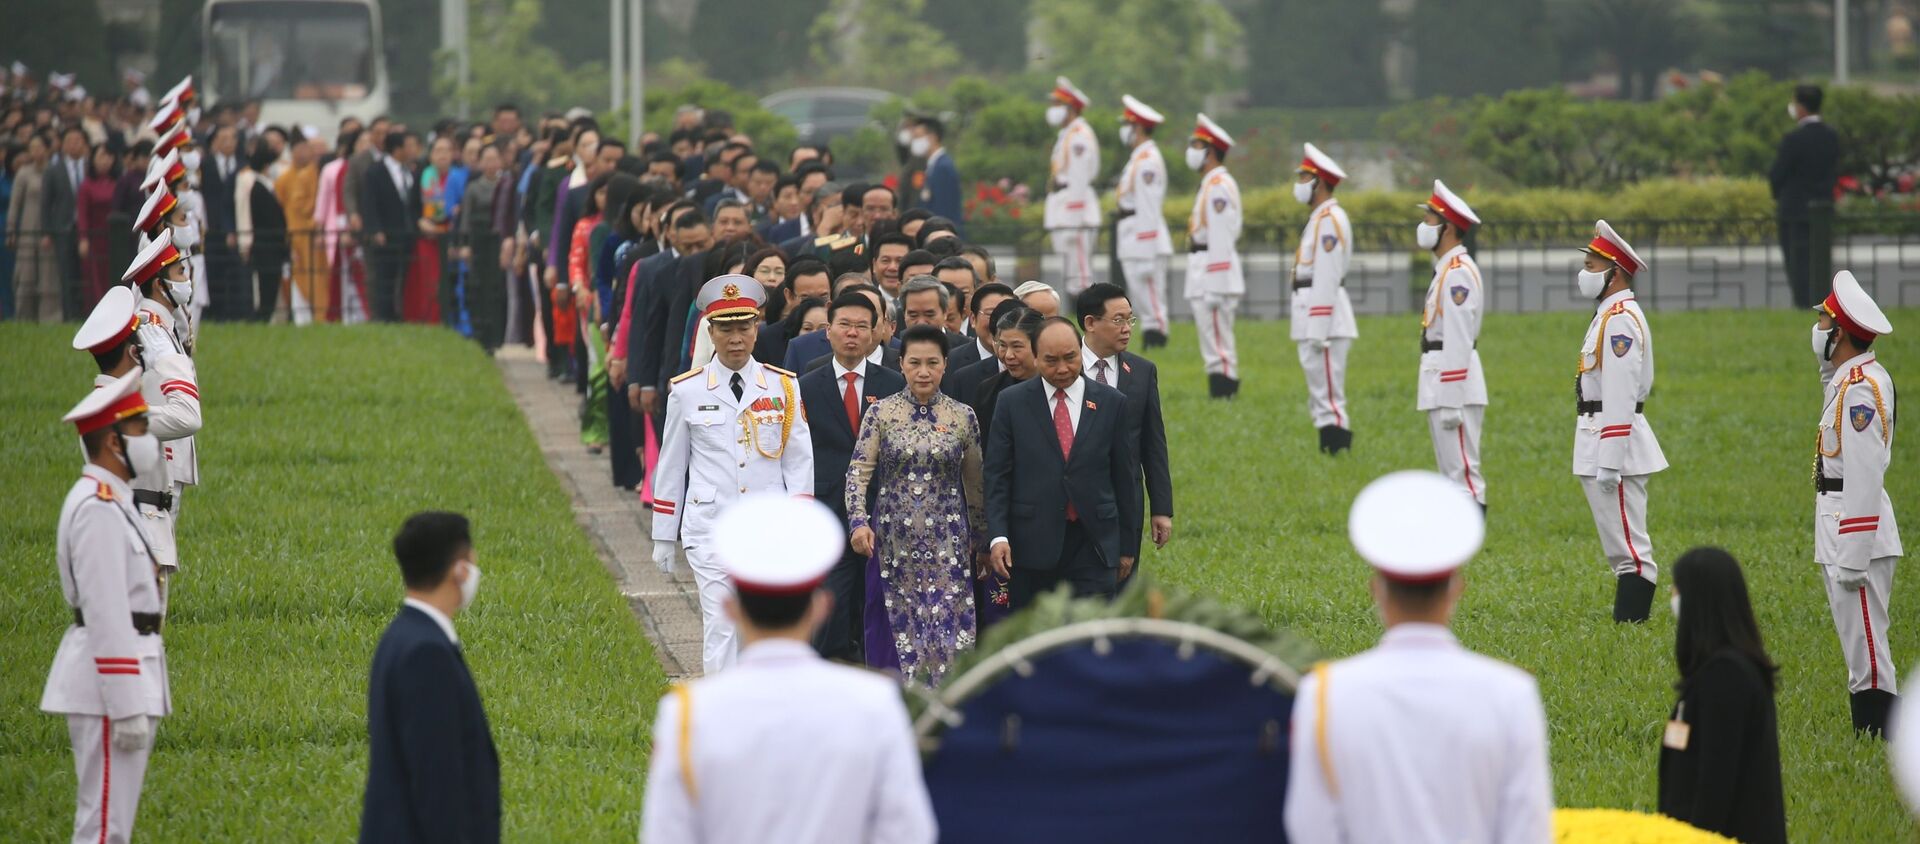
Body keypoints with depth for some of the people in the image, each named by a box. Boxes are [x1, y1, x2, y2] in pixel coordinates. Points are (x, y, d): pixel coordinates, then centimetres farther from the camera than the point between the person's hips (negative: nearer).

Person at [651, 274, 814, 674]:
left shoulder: (783, 387, 5)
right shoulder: (686, 392, 2)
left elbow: (799, 461, 7)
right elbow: (670, 467, 9)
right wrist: (664, 537, 10)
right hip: (710, 530, -1)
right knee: (721, 631, -8)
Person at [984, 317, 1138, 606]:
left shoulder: (1111, 403, 5)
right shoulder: (1012, 403, 2)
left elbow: (1125, 477, 10)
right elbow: (996, 476, 1)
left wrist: (1128, 542, 10)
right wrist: (998, 537, -10)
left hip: (1093, 549, 0)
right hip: (1031, 547, 0)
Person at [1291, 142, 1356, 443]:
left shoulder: (1329, 220, -14)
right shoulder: (1319, 218, 18)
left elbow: (1327, 277, -20)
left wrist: (1319, 330, -22)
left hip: (1325, 313, -11)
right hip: (1313, 317, 11)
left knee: (1328, 396, -11)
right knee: (1319, 398, 13)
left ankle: (1338, 449, -12)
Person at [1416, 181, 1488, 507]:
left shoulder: (1458, 272, -15)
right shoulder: (1446, 270, 17)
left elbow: (1459, 341, -21)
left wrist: (1451, 403, -23)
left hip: (1455, 385, -11)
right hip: (1441, 385, 11)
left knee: (1464, 473, -10)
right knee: (1452, 476, 13)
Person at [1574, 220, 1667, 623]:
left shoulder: (1620, 321, -16)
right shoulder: (1609, 315, 17)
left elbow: (1620, 397, -22)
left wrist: (1609, 463, -24)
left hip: (1616, 438, -11)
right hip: (1597, 449, 11)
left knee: (1628, 549, -9)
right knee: (1620, 547, 12)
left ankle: (1630, 623, -10)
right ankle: (1626, 624, 15)